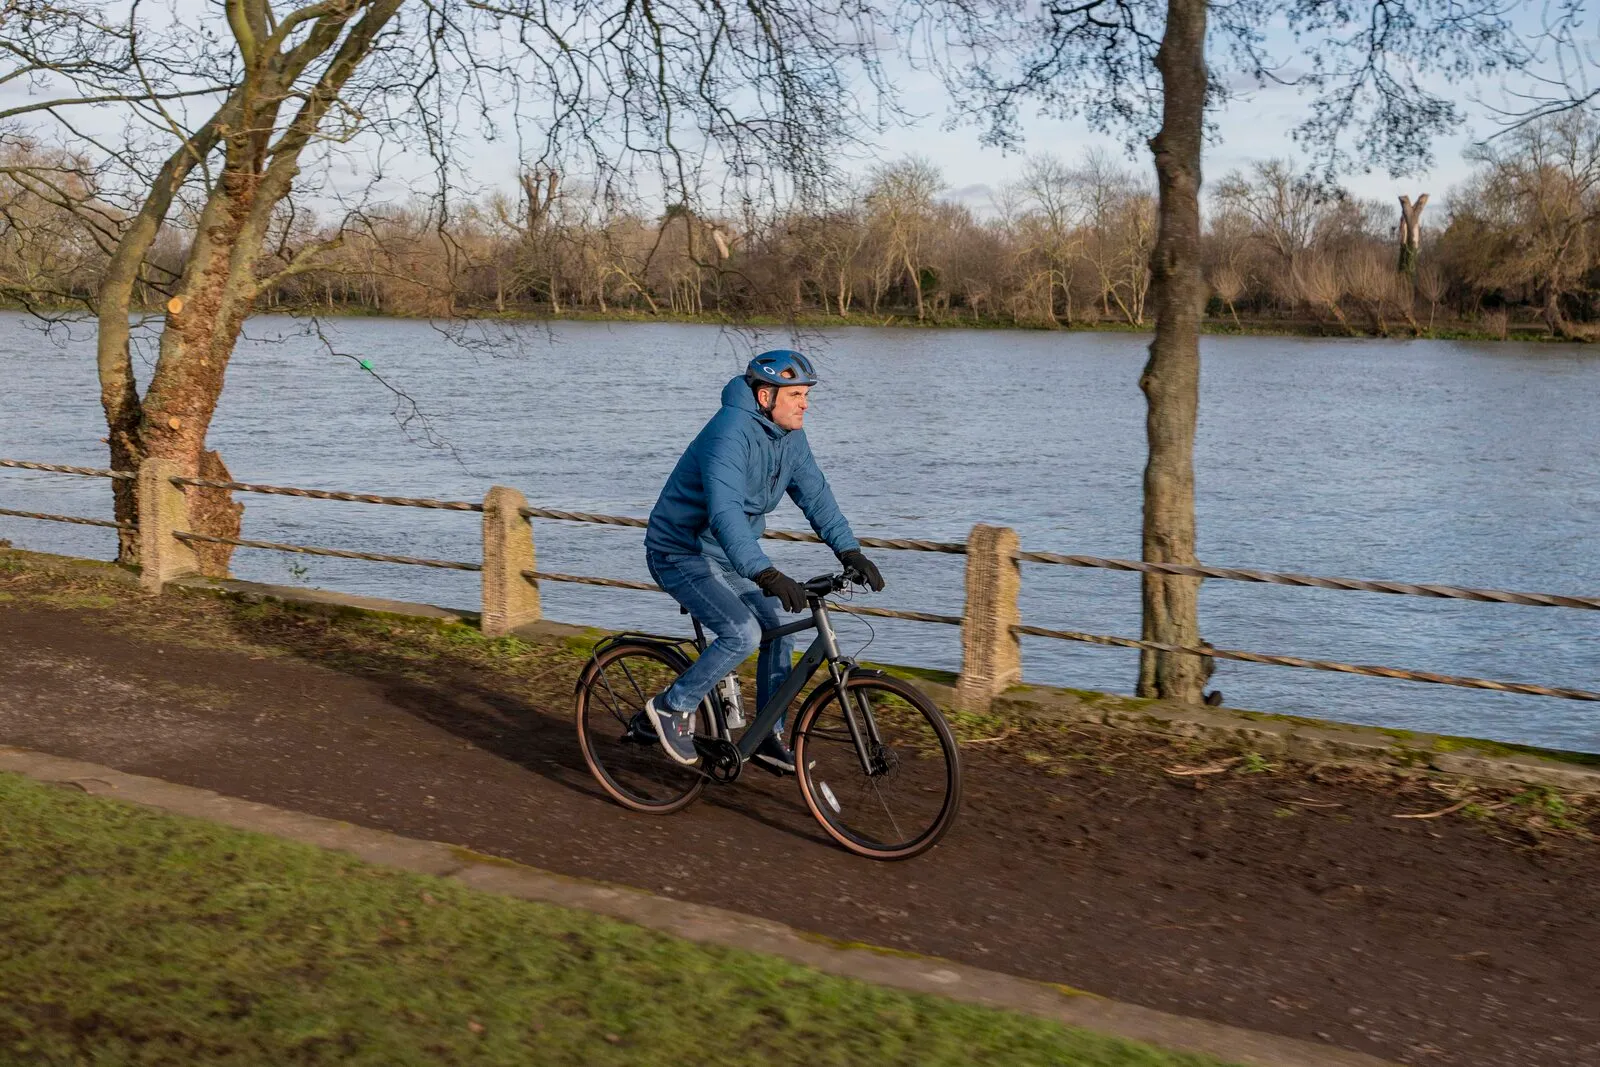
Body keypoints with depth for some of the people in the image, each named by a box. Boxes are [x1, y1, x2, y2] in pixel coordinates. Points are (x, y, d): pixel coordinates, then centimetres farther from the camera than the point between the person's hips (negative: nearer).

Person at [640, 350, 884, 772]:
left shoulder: (789, 436, -2)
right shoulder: (730, 434, -30)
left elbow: (815, 494, 3)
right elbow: (724, 513, -41)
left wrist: (849, 550, -10)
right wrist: (766, 574, -52)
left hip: (728, 554, 9)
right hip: (681, 555, -9)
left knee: (779, 633, 3)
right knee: (743, 633, -24)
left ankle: (770, 740, 16)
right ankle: (672, 707, -5)